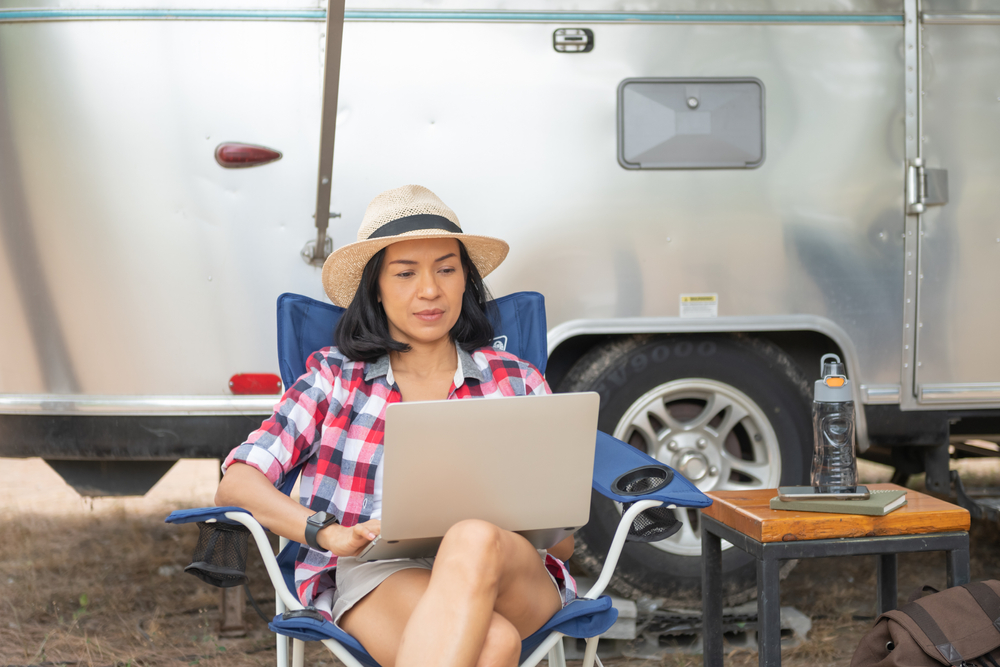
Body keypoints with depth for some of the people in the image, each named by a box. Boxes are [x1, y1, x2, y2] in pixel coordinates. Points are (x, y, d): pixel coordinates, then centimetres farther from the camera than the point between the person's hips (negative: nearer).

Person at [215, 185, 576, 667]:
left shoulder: (516, 381, 20)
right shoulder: (336, 377, 16)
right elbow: (236, 482, 5)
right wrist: (328, 533, -15)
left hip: (510, 574, 2)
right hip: (373, 571, -2)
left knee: (474, 541, -39)